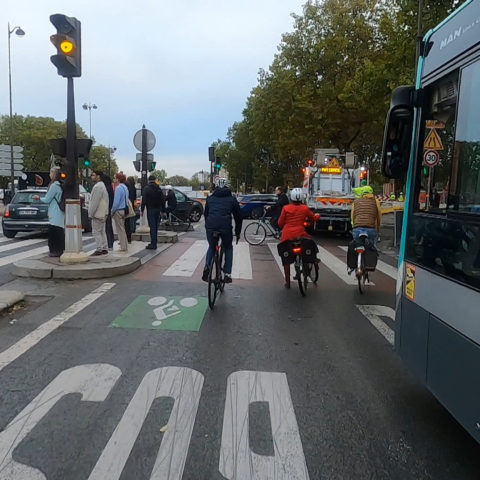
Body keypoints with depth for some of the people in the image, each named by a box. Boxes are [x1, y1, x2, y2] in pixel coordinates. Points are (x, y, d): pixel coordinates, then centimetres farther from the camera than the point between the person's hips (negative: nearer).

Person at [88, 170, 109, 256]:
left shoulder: (98, 186, -17)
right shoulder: (102, 185, 17)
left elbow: (95, 202, -21)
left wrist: (90, 214, -16)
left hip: (98, 214, -10)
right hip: (102, 214, 10)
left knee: (96, 232, -6)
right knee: (102, 232, 13)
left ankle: (99, 249, -4)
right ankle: (104, 248, 17)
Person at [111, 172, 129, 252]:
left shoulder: (118, 188, -16)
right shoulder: (125, 187, 13)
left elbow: (116, 202, -20)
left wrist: (112, 211, -10)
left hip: (118, 210, -9)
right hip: (124, 210, 9)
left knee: (120, 230, -3)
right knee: (122, 229, 16)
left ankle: (123, 247, 1)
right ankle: (125, 246, 20)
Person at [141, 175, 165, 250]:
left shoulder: (146, 188, -6)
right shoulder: (159, 188, 9)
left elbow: (144, 200, -10)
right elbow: (163, 200, 10)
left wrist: (142, 210, -5)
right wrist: (162, 210, 14)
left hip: (150, 210, -5)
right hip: (158, 210, 5)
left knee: (152, 227, -6)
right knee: (155, 227, 12)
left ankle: (153, 244, -8)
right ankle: (154, 243, 18)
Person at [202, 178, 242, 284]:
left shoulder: (210, 198, 21)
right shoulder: (232, 199, 15)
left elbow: (205, 214, 25)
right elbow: (238, 217, 17)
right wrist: (238, 232, 26)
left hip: (210, 227, 2)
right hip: (226, 227, -1)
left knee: (211, 247, 27)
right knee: (228, 248, 22)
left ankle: (207, 267, 4)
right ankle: (227, 274, 14)